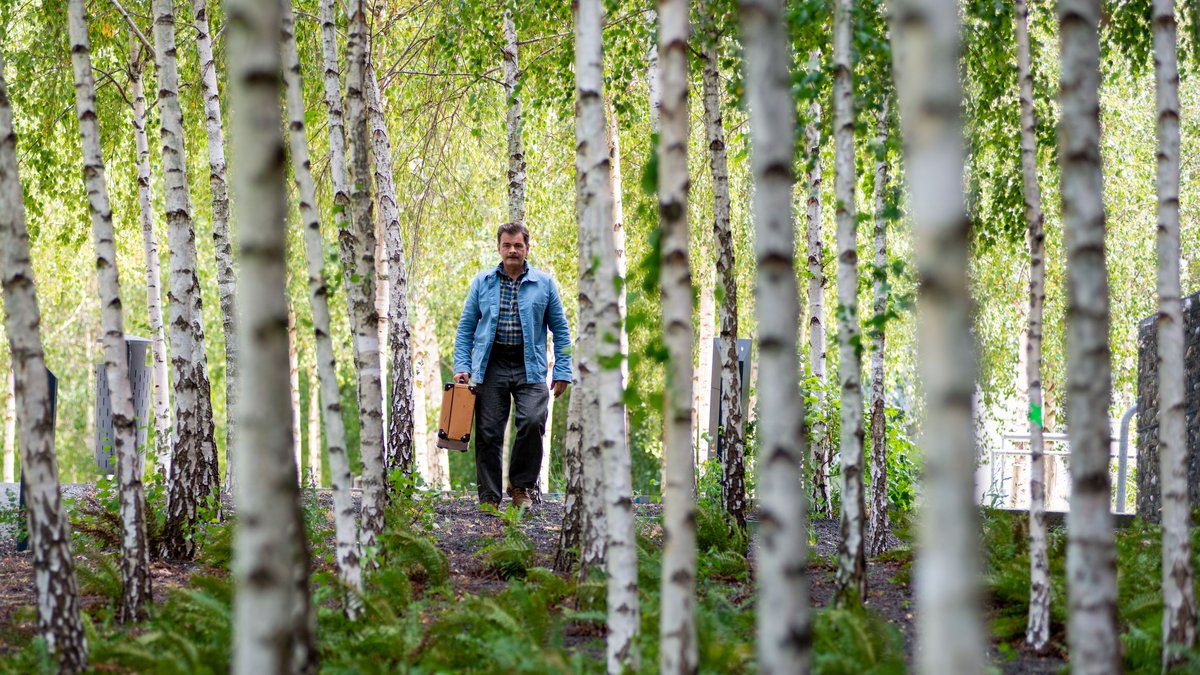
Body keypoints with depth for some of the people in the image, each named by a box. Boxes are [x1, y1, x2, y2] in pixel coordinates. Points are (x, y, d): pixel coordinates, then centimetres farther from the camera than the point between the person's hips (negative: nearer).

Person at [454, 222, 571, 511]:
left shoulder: (544, 283, 8)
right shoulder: (482, 282, 10)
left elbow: (560, 329, 10)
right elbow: (466, 327, 12)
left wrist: (562, 372, 2)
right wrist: (461, 366, 1)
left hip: (529, 367, -1)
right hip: (491, 365, 1)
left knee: (532, 422, -20)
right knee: (488, 432, -2)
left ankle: (522, 486, -1)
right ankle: (489, 497, 7)